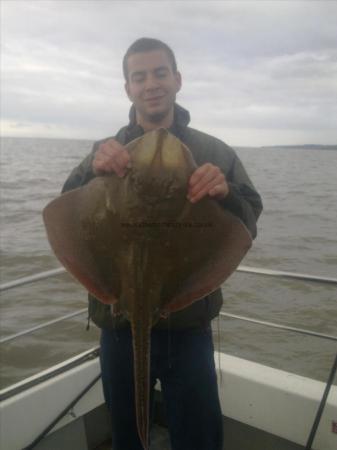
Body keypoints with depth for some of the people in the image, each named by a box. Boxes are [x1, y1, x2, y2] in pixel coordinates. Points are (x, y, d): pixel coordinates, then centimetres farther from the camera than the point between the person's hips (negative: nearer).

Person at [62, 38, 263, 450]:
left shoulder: (214, 153, 1)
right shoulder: (107, 153, 3)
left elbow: (247, 230, -4)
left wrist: (226, 194, -26)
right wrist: (91, 172, -27)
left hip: (190, 328, -1)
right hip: (119, 327, 2)